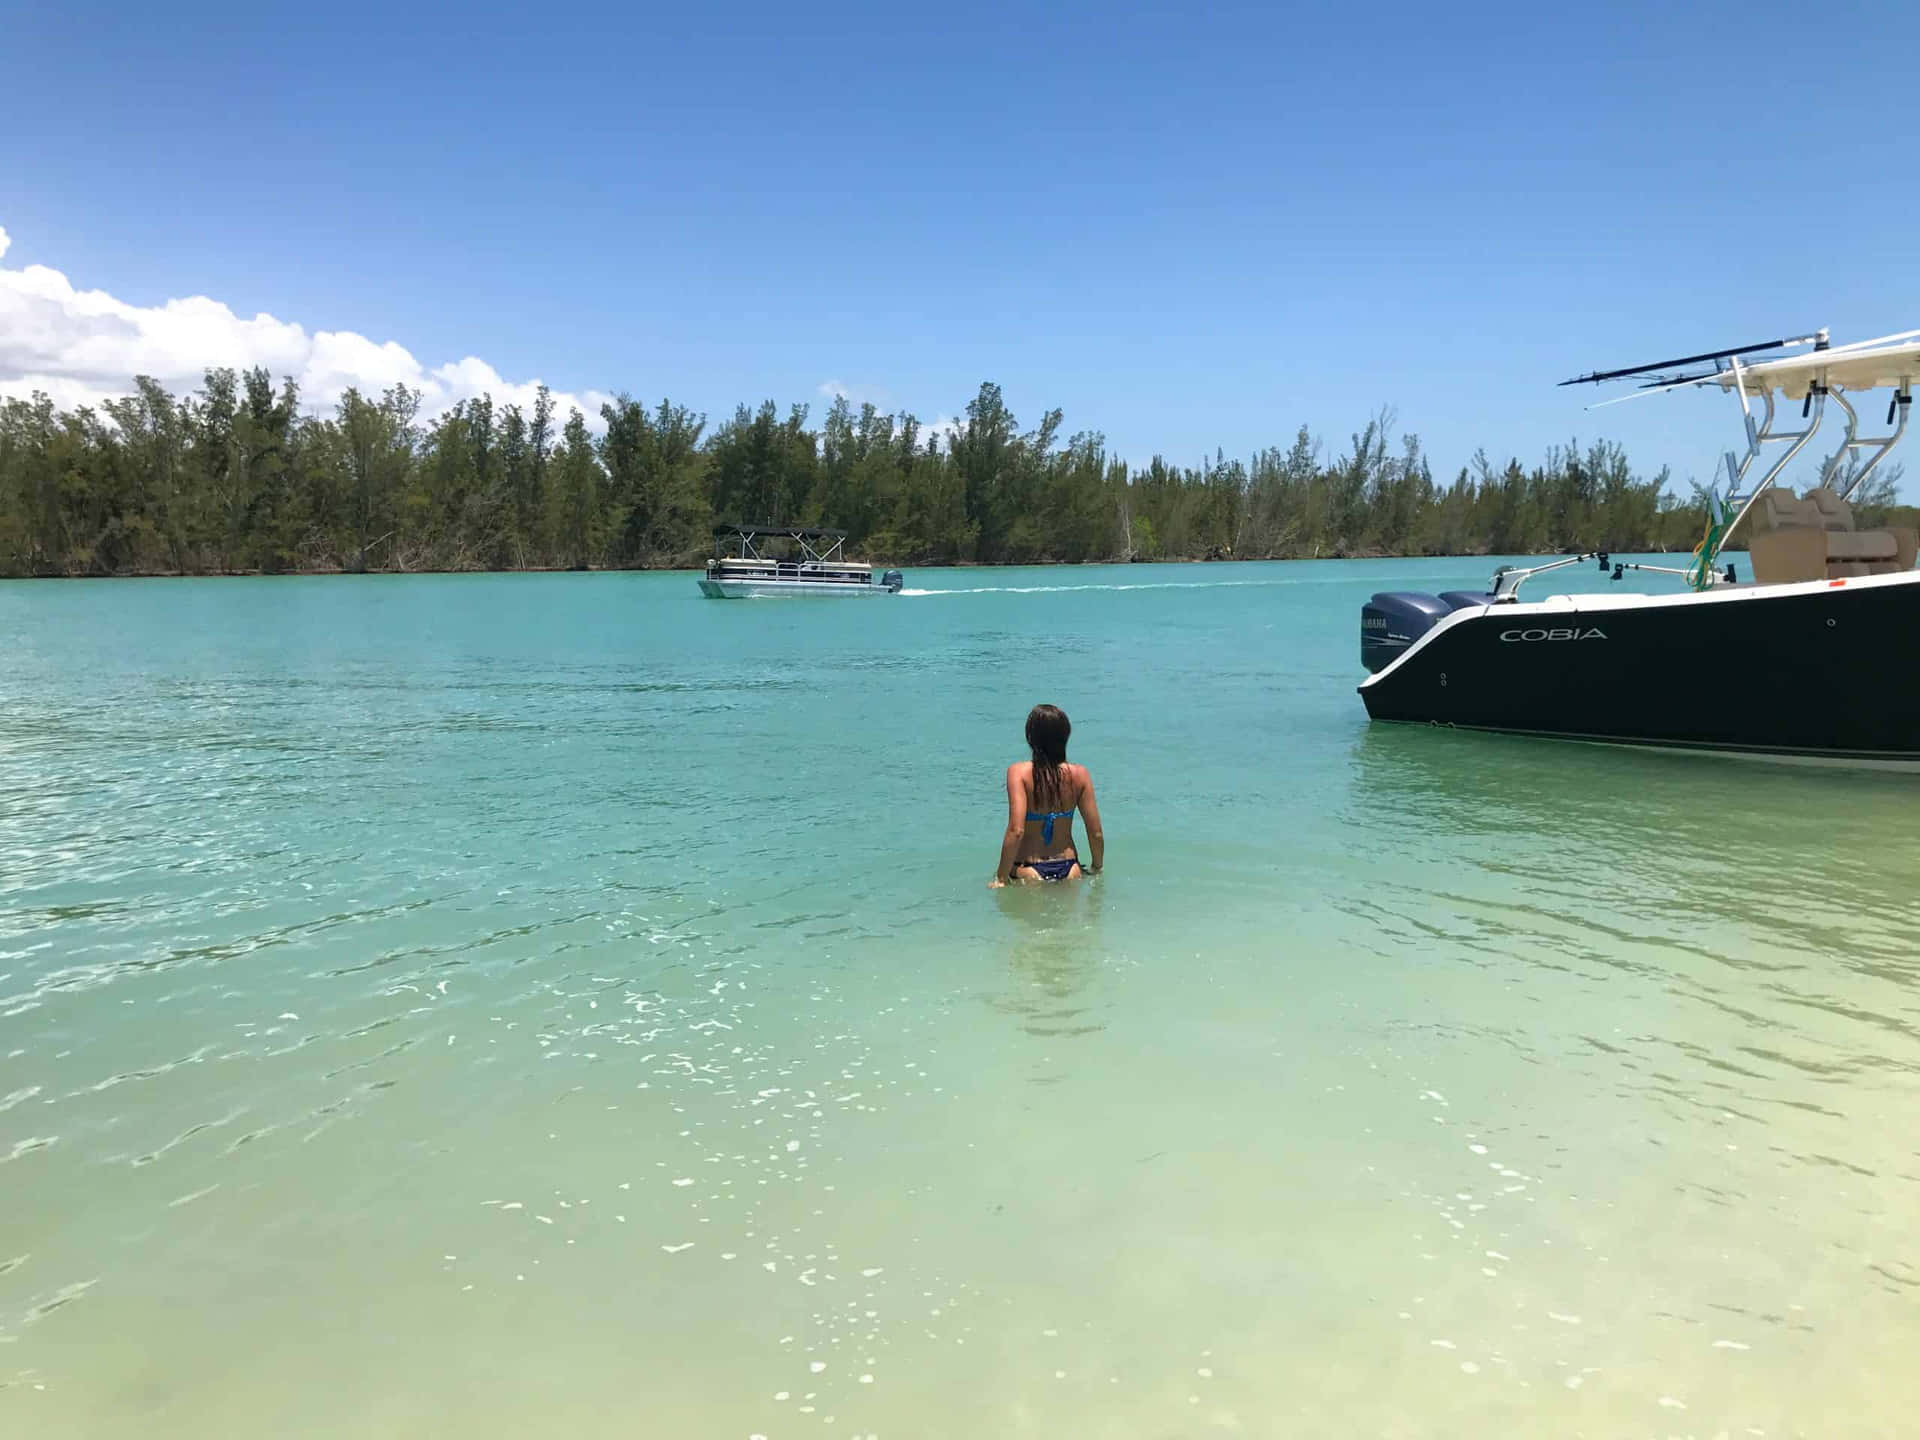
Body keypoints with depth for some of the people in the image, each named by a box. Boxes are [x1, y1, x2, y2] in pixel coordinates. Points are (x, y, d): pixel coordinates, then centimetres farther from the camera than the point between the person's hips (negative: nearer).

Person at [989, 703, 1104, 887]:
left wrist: (1001, 878, -13)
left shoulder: (1019, 772, -12)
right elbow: (1096, 833, 0)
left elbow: (1016, 830, -21)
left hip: (1029, 872, -3)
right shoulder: (1079, 774, -2)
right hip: (1068, 869, 3)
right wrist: (1096, 869, 18)